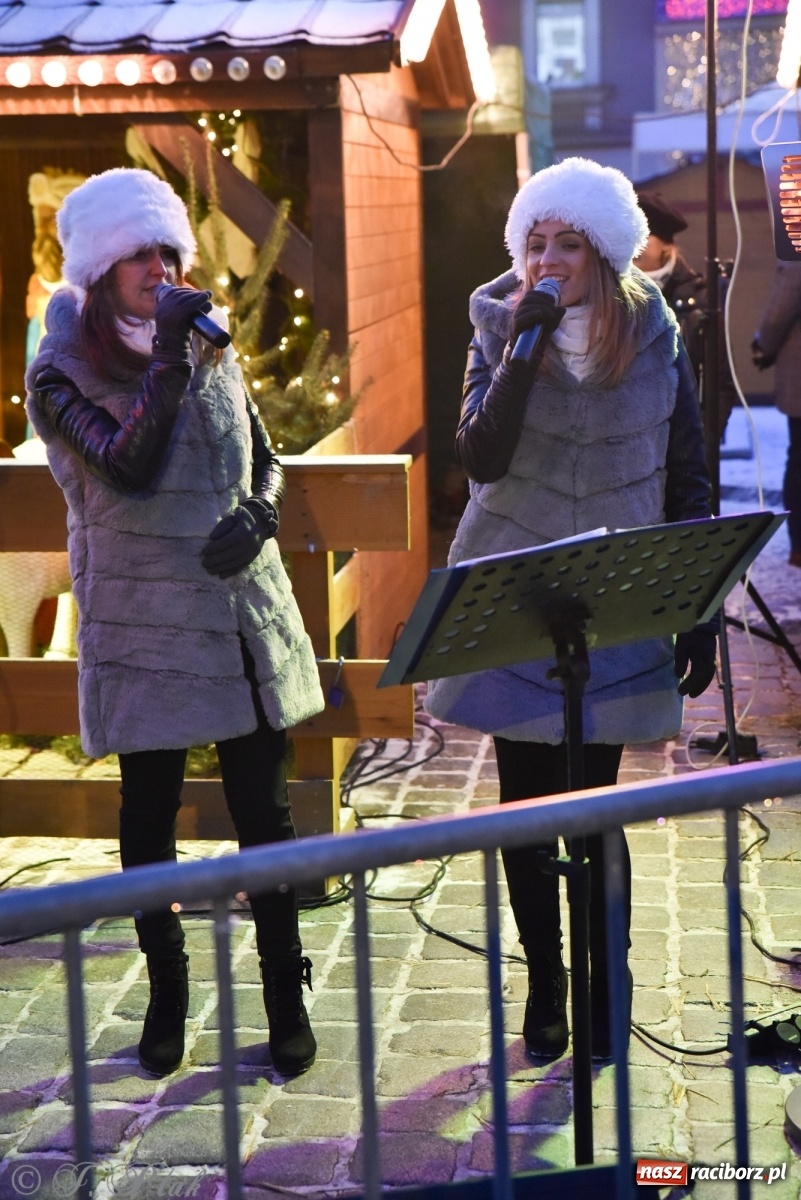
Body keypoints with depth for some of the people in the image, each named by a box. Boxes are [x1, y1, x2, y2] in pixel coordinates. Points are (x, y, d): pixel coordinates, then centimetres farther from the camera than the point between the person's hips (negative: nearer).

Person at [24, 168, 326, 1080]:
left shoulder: (213, 353, 8)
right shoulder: (61, 375, -5)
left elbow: (265, 458, 16)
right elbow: (131, 467, -20)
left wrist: (258, 515, -4)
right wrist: (167, 360, -23)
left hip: (243, 611, 3)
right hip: (142, 626, -3)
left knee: (263, 810, 6)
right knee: (149, 818, 8)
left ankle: (285, 995, 17)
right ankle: (166, 996, 25)